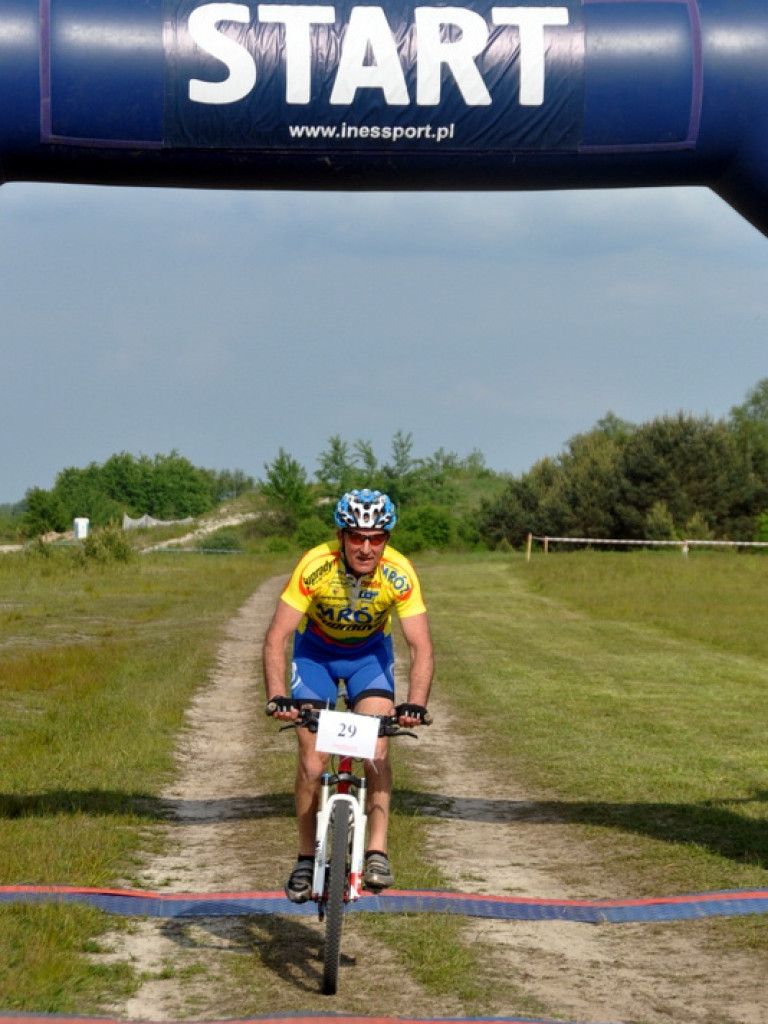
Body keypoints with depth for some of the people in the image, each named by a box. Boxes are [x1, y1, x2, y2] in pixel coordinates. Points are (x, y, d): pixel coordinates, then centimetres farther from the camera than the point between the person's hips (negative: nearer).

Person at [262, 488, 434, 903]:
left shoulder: (399, 574, -29)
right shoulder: (315, 567, -32)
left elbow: (421, 648, -29)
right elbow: (276, 639, -32)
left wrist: (416, 704, -45)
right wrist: (277, 697, -45)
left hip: (369, 653, 1)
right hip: (315, 652, -1)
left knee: (377, 751, -18)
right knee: (312, 763, -7)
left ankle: (377, 851, -11)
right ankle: (306, 859, 7)